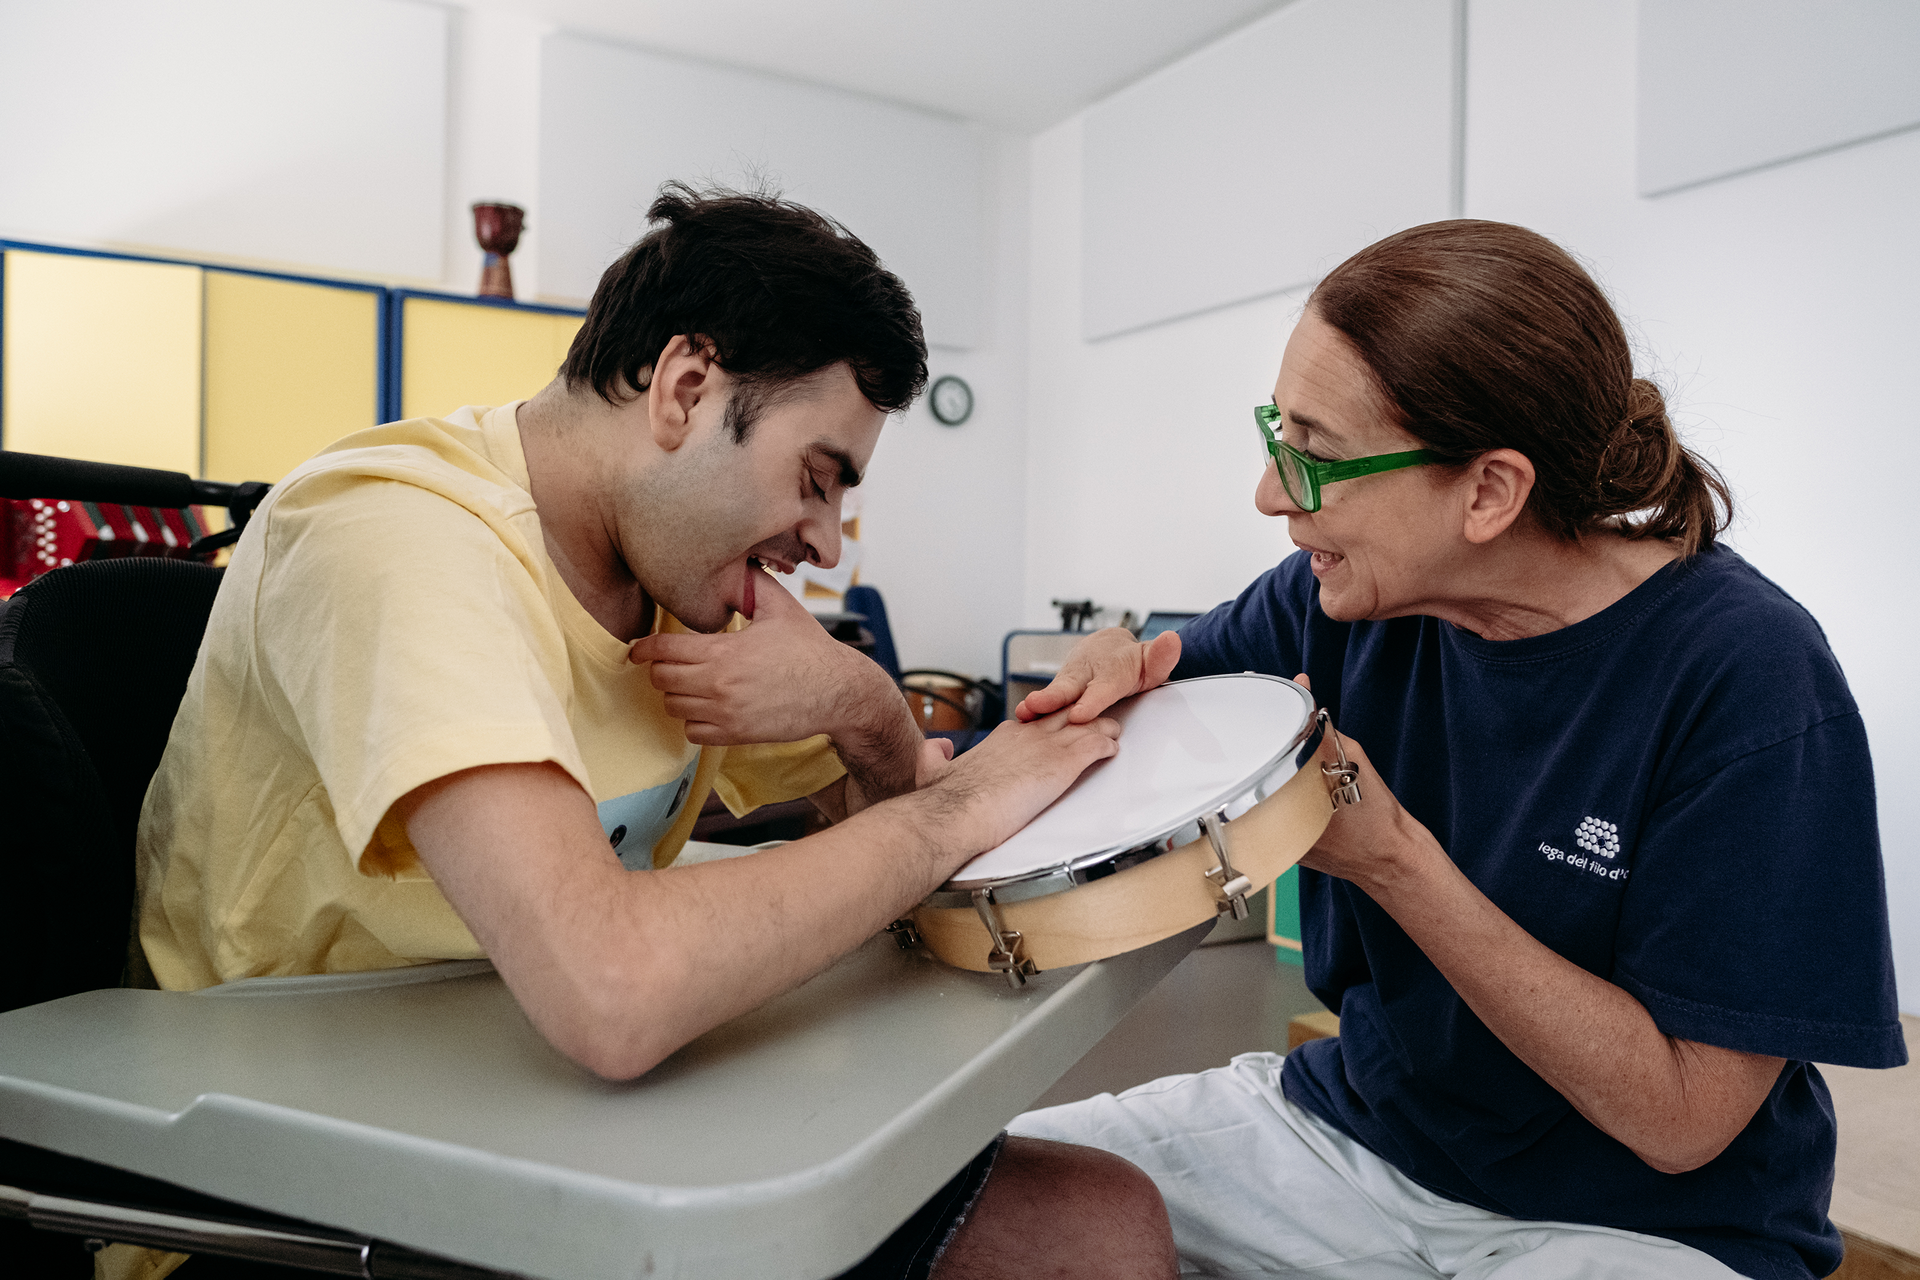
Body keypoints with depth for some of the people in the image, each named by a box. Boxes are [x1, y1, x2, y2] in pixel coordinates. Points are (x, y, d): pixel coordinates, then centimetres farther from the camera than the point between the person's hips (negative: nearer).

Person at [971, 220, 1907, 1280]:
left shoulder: (1745, 677, -22)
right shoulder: (1344, 596, -8)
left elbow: (1680, 1122, -20)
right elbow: (1166, 679, 9)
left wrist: (1393, 857, -28)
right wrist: (1115, 665, -15)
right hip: (1356, 1124, 5)